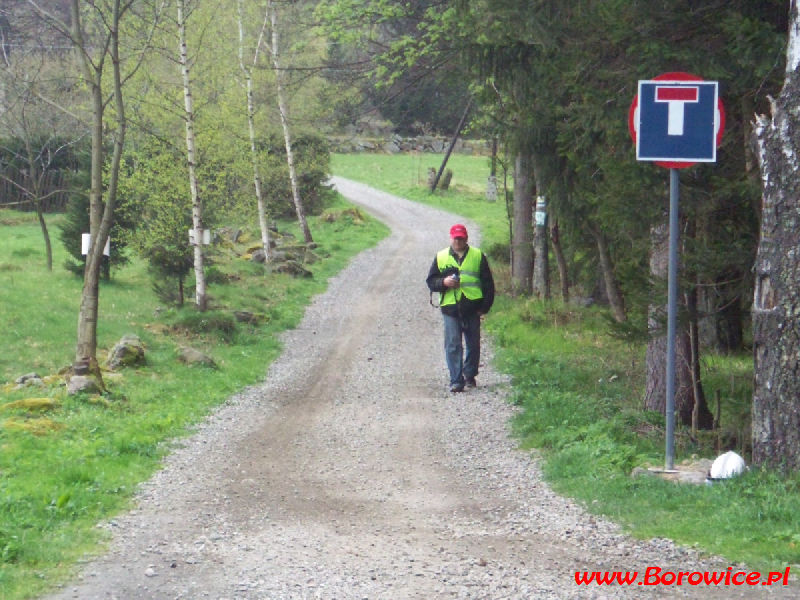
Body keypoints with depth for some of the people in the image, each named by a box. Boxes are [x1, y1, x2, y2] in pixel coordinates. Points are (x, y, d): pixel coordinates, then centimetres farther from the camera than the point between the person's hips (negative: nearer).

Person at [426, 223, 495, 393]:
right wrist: (444, 282, -12)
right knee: (453, 345, -7)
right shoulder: (441, 257, 10)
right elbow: (431, 282, 10)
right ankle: (456, 380, -6)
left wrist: (485, 306, 0)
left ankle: (470, 375, 24)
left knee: (473, 344, 8)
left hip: (472, 308, 0)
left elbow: (488, 283, 8)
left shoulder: (478, 256, 7)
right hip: (450, 308, 0)